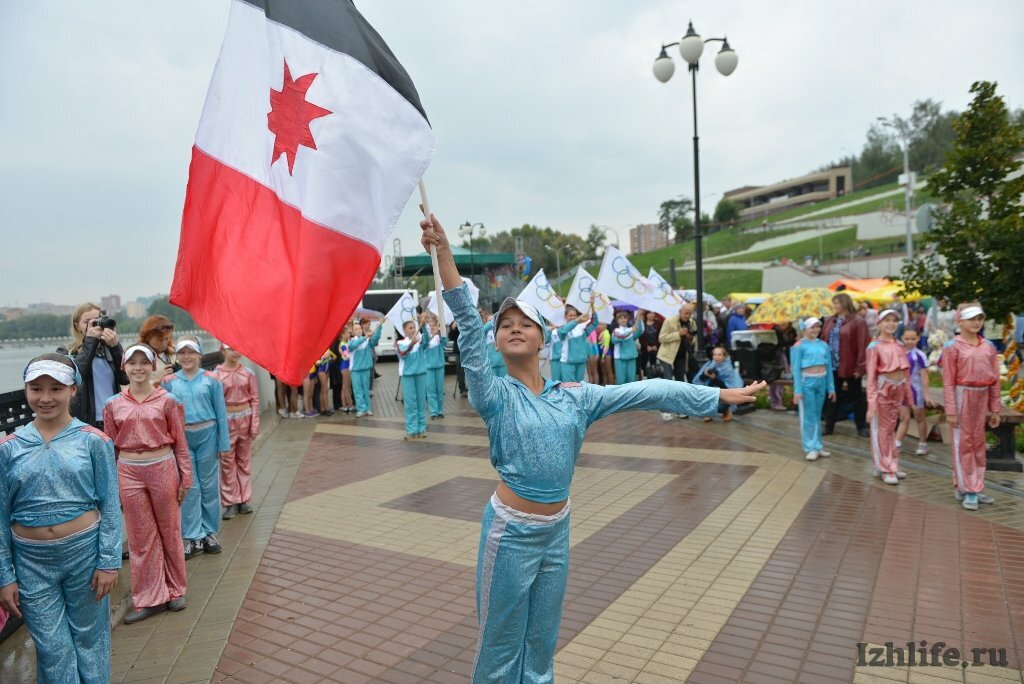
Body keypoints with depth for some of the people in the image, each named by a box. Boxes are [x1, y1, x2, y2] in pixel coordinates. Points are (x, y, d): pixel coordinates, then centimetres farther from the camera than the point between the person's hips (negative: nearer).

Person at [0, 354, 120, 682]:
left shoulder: (93, 441, -7)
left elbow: (110, 506, -4)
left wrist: (109, 562, -7)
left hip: (84, 551, -1)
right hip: (31, 560, 1)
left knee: (89, 639, 14)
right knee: (52, 649, 11)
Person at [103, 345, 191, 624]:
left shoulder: (167, 401, -2)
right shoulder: (113, 405, 4)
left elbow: (180, 442, 0)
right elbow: (111, 447, 8)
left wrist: (185, 476, -1)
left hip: (162, 468, -2)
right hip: (129, 473, 2)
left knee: (169, 532, 10)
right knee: (141, 537, 9)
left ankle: (175, 590, 26)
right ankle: (149, 598, 21)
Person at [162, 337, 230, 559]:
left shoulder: (211, 380, -1)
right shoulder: (169, 381, 2)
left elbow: (221, 413, 0)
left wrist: (224, 443, -2)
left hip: (207, 435, -1)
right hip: (181, 437, 1)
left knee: (209, 485, 8)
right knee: (189, 487, 6)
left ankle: (209, 533, 22)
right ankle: (192, 536, 17)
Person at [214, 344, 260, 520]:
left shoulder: (248, 373, 1)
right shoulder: (216, 374, -6)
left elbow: (254, 399, 2)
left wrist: (255, 423, -2)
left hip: (245, 418, 2)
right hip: (226, 420, -2)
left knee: (244, 460, 10)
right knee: (227, 462, 3)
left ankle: (244, 499, 20)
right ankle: (230, 502, 13)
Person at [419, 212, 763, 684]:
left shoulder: (574, 396, 0)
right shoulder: (495, 396, -11)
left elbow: (646, 393, -1)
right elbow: (468, 326, -22)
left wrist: (722, 395, 1)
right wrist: (443, 251, -32)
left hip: (557, 530, 4)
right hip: (511, 530, -3)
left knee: (542, 642, 20)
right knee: (503, 643, 11)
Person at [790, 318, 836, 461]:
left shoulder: (823, 345, 7)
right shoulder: (799, 346, -7)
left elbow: (829, 367, 11)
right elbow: (796, 369, -9)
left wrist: (831, 387, 9)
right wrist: (797, 390, -13)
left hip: (821, 381, 5)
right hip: (807, 382, -5)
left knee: (818, 415, 13)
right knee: (809, 416, 1)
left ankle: (817, 446, 21)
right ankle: (810, 448, 7)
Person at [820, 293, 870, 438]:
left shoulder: (857, 322, -9)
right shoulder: (829, 321, 9)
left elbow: (862, 346, -13)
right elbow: (824, 342, 10)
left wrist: (860, 367, -17)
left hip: (850, 366, -5)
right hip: (832, 366, 5)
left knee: (856, 397, 8)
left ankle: (862, 427, 19)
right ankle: (828, 426, 18)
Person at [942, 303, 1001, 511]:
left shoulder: (988, 346, 7)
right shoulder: (953, 347, -8)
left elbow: (994, 380, 10)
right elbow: (948, 382, -10)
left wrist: (995, 409, 9)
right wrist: (951, 411, -13)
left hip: (982, 396, 5)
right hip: (963, 395, -5)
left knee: (978, 443, 12)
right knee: (963, 443, 1)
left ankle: (975, 488, 22)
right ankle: (967, 490, 8)